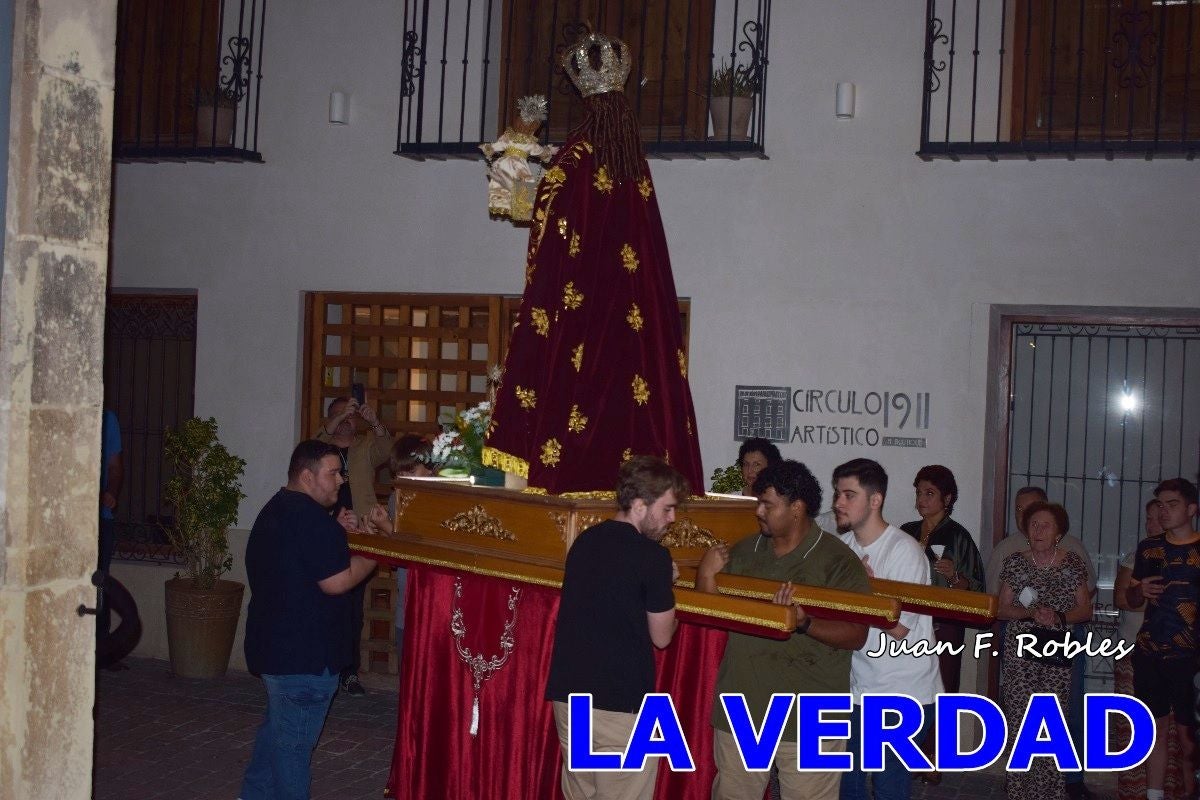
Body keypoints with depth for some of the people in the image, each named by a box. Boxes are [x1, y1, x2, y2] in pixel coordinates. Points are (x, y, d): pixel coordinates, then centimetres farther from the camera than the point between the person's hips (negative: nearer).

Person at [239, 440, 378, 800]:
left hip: (275, 643, 11)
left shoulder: (277, 510, 13)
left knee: (277, 727, 24)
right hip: (304, 651, -11)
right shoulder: (311, 518, -21)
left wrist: (340, 534, 12)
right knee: (294, 739, 1)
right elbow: (337, 581, -23)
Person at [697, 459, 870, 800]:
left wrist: (804, 624, -29)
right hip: (740, 711, 5)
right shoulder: (744, 552, 7)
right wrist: (706, 573, -9)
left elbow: (856, 635, -13)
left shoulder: (838, 560, -9)